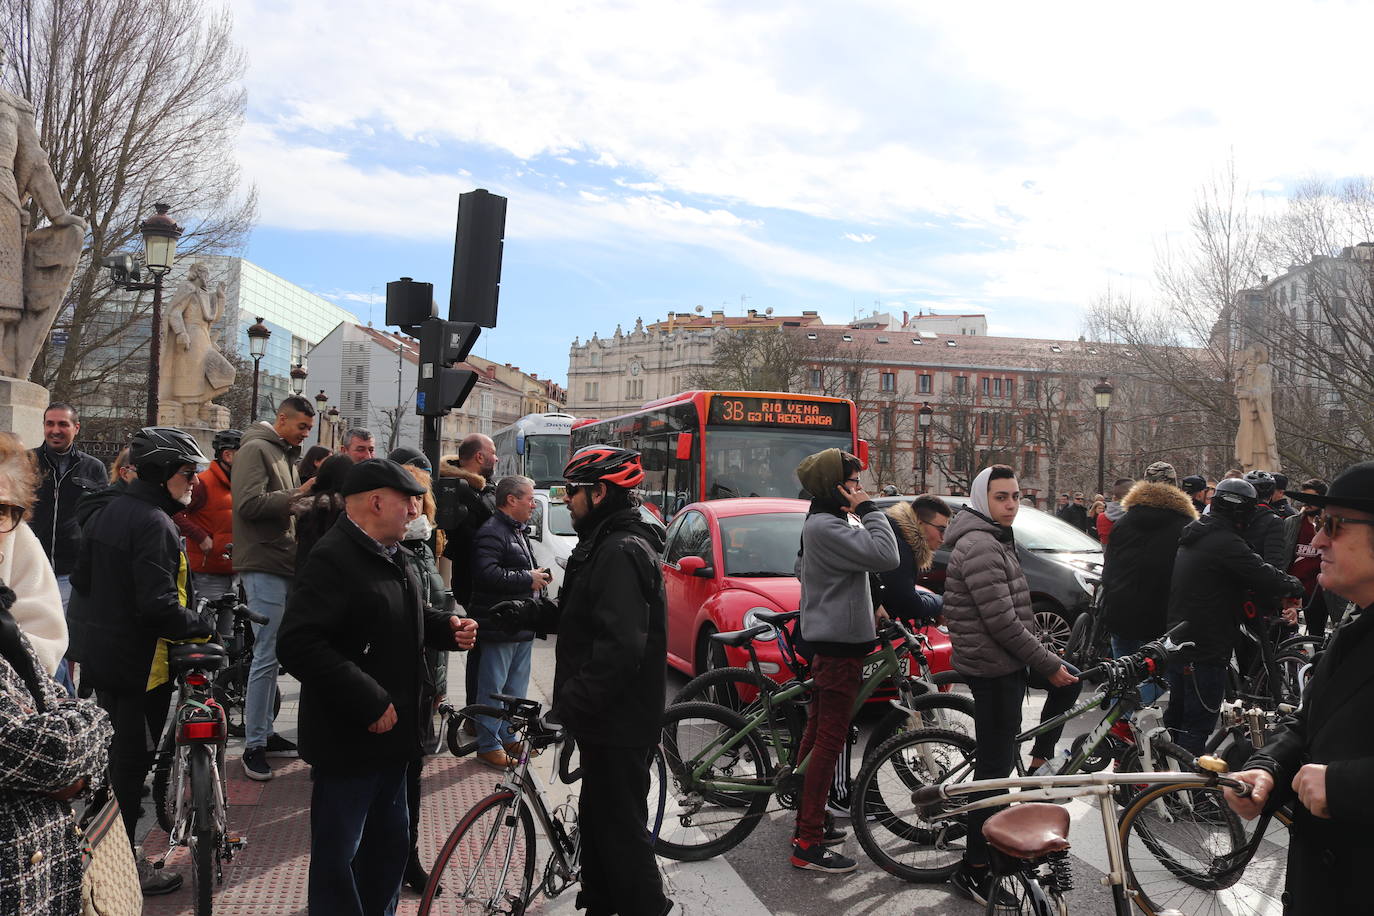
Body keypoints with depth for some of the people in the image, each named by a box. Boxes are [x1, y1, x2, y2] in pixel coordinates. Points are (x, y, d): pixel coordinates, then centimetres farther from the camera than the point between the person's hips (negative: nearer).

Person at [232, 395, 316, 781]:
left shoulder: (285, 454, 20)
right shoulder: (255, 450, -8)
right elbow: (250, 503, -21)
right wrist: (297, 496, -17)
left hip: (283, 565, 9)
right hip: (263, 566, -9)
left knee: (272, 654, 14)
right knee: (267, 655, -8)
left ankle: (265, 732, 24)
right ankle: (253, 746, 1)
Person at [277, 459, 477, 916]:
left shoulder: (393, 555, 10)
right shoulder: (333, 558, -21)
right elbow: (299, 644, -31)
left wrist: (447, 626, 4)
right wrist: (369, 701, -29)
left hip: (390, 733, 10)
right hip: (347, 741, -9)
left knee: (389, 844, 22)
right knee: (338, 857, 6)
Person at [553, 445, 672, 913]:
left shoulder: (621, 552, -21)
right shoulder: (608, 544, 13)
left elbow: (620, 647, -29)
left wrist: (573, 704, -22)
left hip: (618, 723, -11)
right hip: (607, 718, 11)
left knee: (622, 830, 0)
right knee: (598, 821, 21)